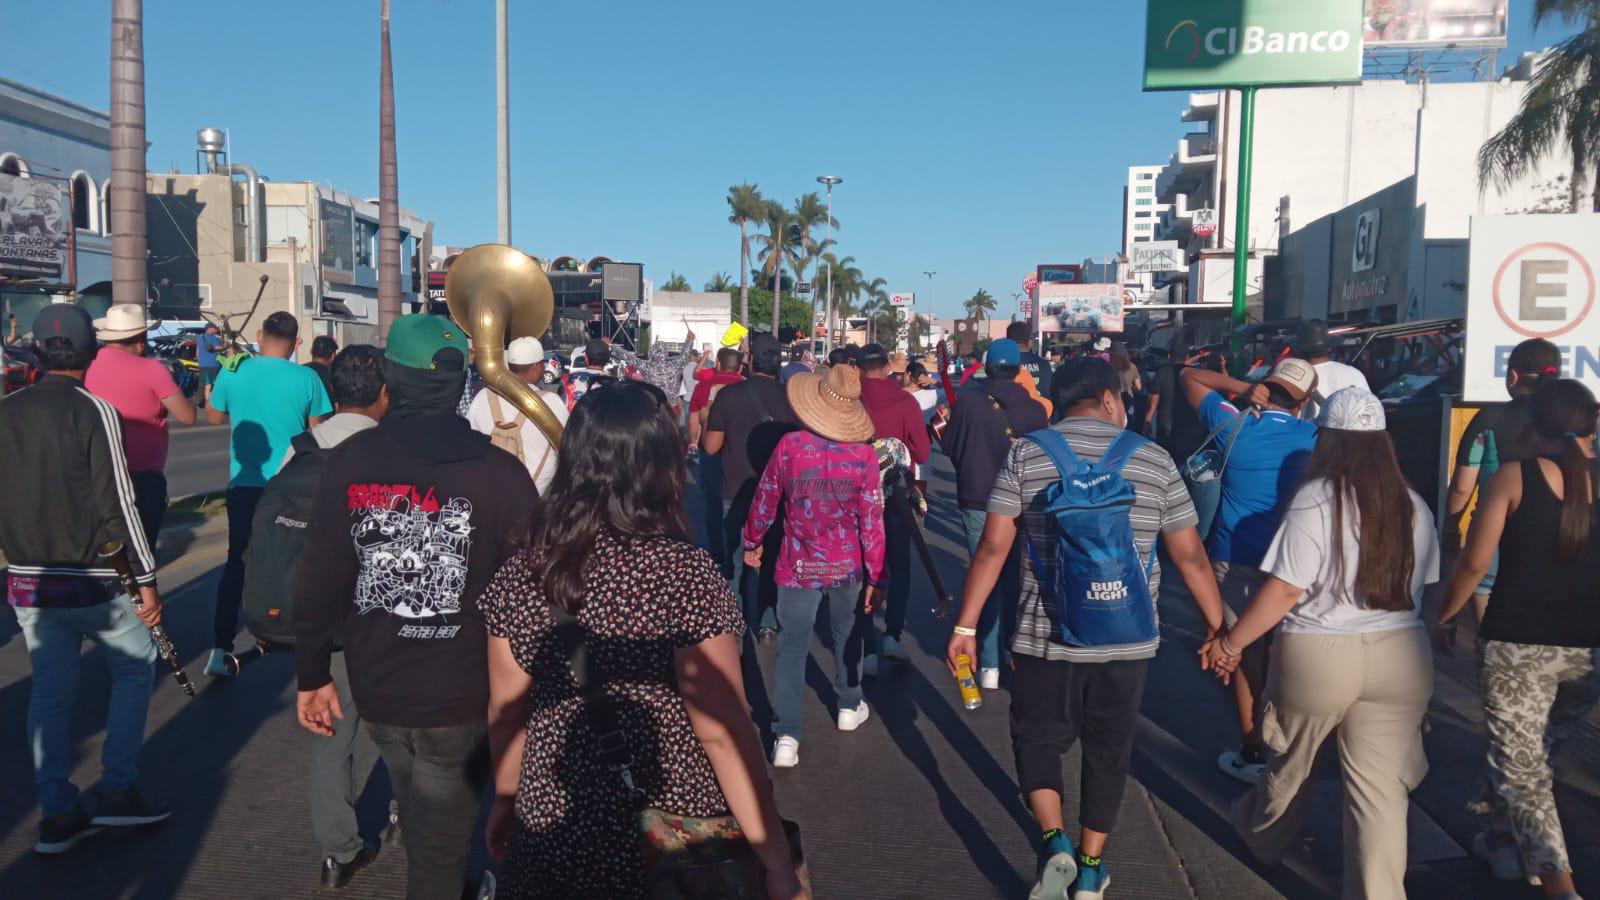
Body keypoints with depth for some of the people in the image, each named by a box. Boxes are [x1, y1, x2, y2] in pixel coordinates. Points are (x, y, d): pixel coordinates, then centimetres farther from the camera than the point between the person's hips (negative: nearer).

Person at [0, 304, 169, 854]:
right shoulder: (93, 410, -12)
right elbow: (117, 503, -15)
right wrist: (146, 579, -12)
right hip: (91, 580, -5)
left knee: (50, 689, 12)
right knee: (135, 669, 11)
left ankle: (57, 814, 15)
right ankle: (116, 790, 8)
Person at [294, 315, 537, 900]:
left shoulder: (349, 462, -7)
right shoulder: (501, 472, -15)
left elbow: (318, 580, -4)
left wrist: (312, 674, 8)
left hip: (375, 690, 4)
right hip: (463, 698, -4)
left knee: (424, 825, 29)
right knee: (440, 848, 12)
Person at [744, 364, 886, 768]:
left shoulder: (789, 445, -13)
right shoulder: (864, 455, -13)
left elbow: (765, 500, -2)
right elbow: (872, 521, -10)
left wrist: (752, 541, 15)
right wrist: (875, 576, -1)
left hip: (798, 566, -1)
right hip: (847, 567, 1)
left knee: (792, 646, 3)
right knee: (846, 635, 23)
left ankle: (786, 735, -2)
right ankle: (848, 706, 41)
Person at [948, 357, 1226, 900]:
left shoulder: (1025, 455, -3)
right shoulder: (1154, 461, 0)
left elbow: (993, 546, -6)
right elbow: (1190, 555, 3)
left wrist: (966, 626, -1)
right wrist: (1218, 629, 14)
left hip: (1044, 636, -1)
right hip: (1126, 640, 2)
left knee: (1037, 738, 16)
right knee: (1109, 751, 17)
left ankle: (1054, 842, -2)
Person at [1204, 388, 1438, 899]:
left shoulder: (1315, 500, -14)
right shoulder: (1413, 506, 2)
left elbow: (1285, 589, -17)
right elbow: (1421, 586, 12)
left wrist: (1230, 643, -8)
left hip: (1316, 656, -3)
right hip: (1401, 656, 3)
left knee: (1291, 765, 20)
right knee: (1380, 787, 7)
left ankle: (1263, 839, 44)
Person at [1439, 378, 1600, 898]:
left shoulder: (1514, 478, -8)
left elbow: (1474, 563, -9)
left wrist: (1443, 617, 4)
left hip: (1519, 643, -4)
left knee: (1518, 764, 4)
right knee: (1533, 752, 24)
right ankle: (1503, 841, 39)